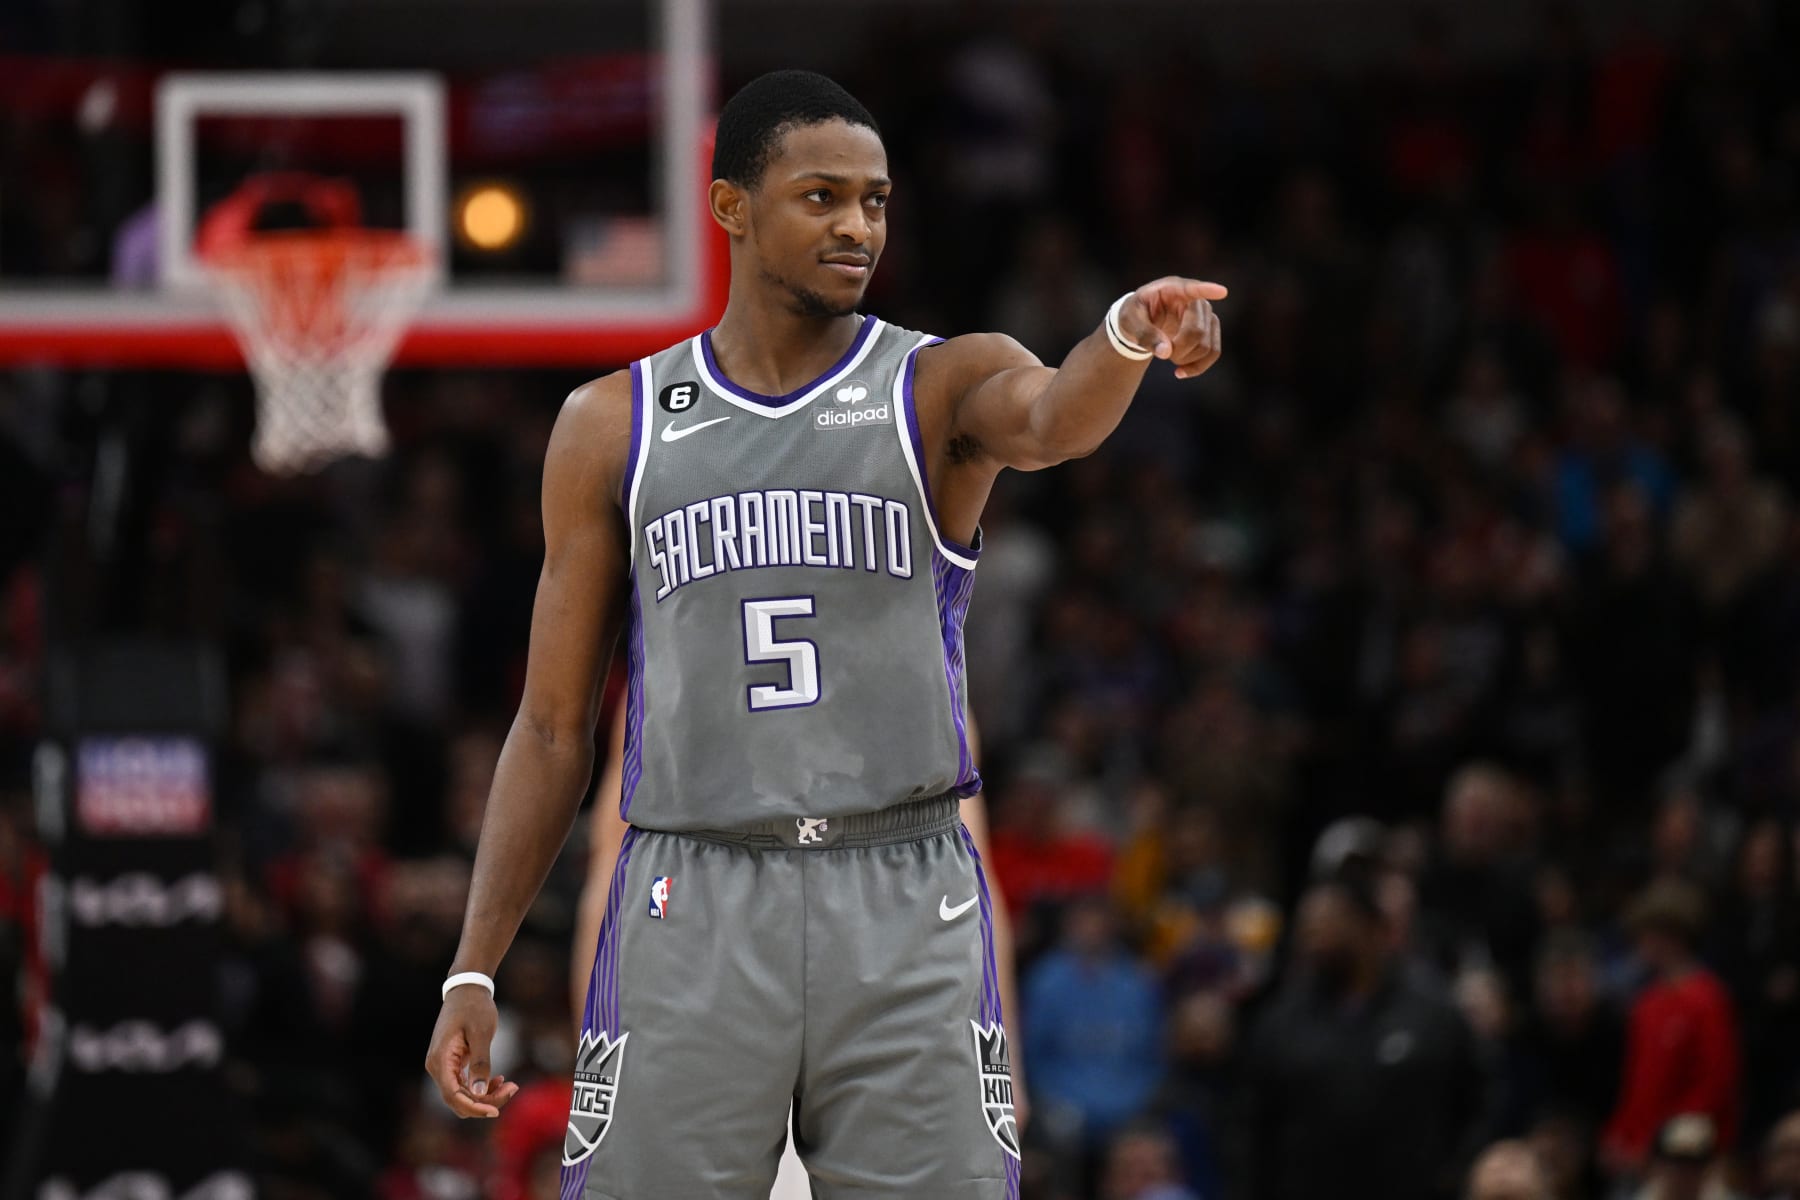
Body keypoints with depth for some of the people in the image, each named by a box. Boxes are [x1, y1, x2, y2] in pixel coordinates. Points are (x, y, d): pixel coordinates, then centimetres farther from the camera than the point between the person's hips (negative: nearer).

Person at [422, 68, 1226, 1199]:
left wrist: (1131, 333, -45)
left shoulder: (943, 387, 5)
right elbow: (555, 726, 12)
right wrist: (473, 970, 5)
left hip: (904, 907, -1)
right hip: (697, 906, 1)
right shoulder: (614, 427, 9)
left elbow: (1050, 418, -21)